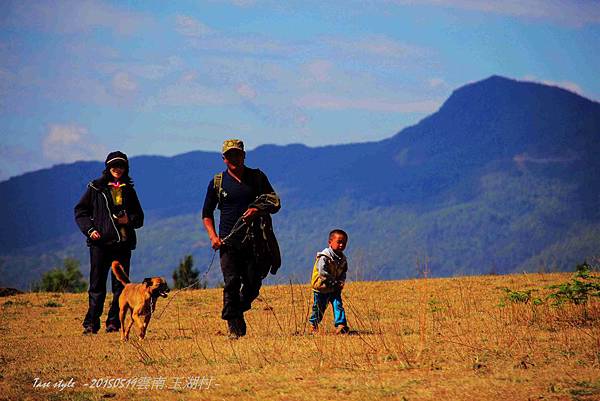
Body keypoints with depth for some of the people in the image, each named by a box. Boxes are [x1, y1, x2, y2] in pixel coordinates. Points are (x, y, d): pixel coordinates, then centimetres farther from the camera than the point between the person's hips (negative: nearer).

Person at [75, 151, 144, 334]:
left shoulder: (129, 190, 15)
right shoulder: (96, 188, 6)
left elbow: (139, 218, 19)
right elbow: (80, 211, 7)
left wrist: (130, 219, -4)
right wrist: (89, 229, -8)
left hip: (123, 243, 3)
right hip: (100, 242, -3)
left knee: (120, 284, 1)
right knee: (97, 284, -4)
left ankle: (114, 323, 6)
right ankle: (91, 324, -2)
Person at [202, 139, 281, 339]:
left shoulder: (257, 177, 9)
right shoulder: (217, 182, 8)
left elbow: (275, 204, 7)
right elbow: (207, 213, 15)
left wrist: (258, 209, -14)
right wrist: (213, 236, -1)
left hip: (255, 240, 1)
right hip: (229, 240, -1)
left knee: (253, 284, 0)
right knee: (232, 283, -11)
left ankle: (238, 312, 27)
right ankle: (233, 326, -7)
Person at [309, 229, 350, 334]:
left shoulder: (342, 259, 2)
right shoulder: (324, 257, -20)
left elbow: (343, 273, 13)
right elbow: (322, 272, -27)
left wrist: (341, 283, -7)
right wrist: (334, 282, -26)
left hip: (335, 289, 5)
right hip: (321, 287, -5)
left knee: (338, 305, -11)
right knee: (319, 308, 7)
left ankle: (341, 325, -16)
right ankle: (313, 324, 30)